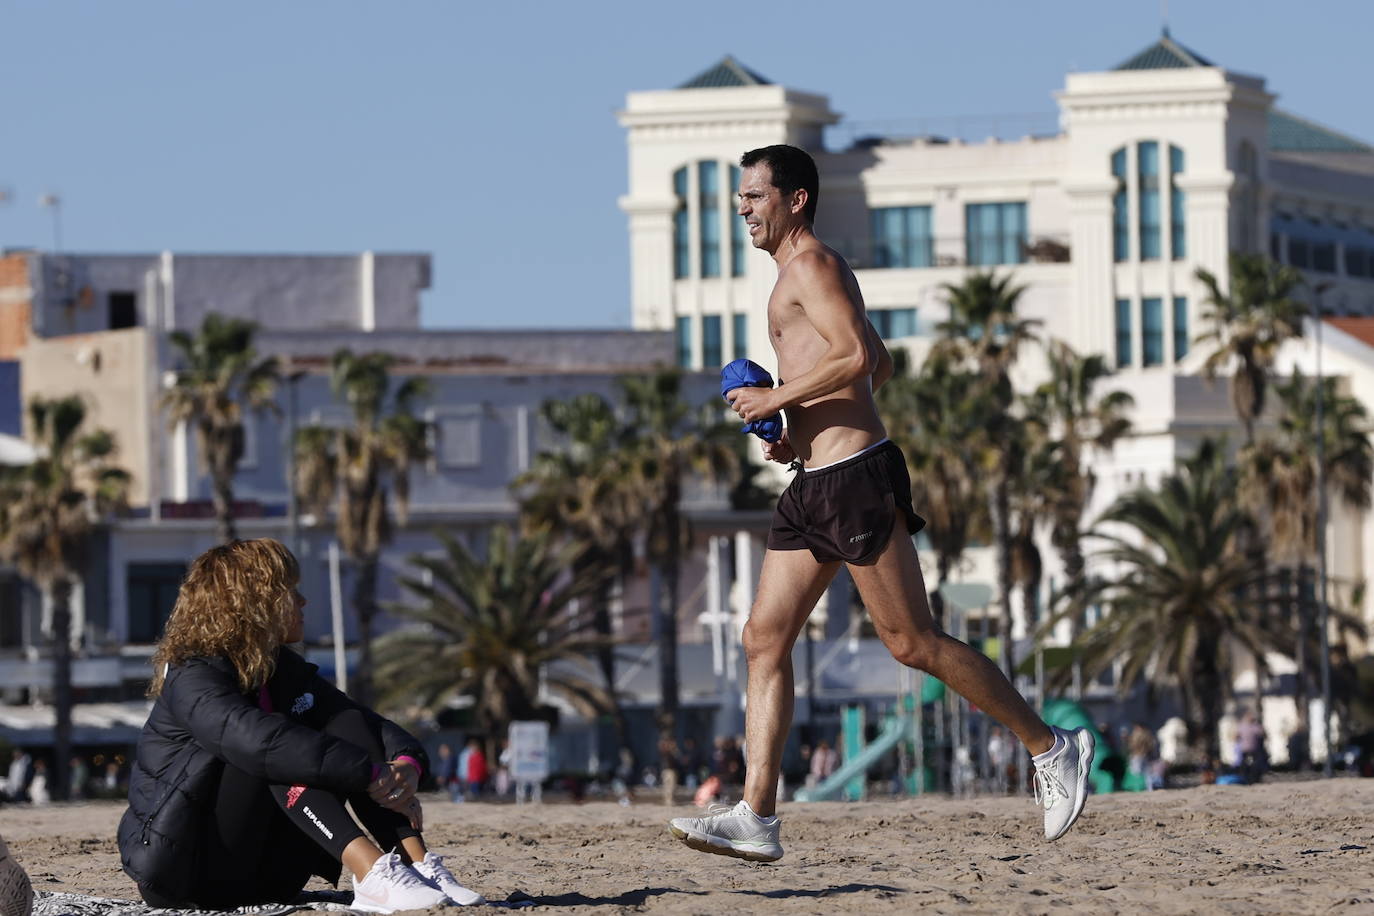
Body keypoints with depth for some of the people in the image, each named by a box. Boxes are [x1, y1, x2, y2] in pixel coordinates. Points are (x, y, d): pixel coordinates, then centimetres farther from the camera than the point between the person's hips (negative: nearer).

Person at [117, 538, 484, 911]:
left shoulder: (284, 669, 11)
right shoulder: (192, 680, -16)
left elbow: (368, 724, 3)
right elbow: (260, 741, -35)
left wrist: (407, 762, -21)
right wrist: (371, 776, -36)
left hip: (262, 876, 8)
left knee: (348, 726, -7)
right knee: (280, 757, -29)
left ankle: (418, 864, -25)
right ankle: (372, 874, -44)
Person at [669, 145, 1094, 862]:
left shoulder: (811, 265, -9)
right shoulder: (807, 272, 22)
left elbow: (859, 356, -23)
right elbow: (879, 366, 29)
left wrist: (777, 398, -17)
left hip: (856, 479, -10)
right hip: (812, 484, 10)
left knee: (911, 641, -5)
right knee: (764, 639, 2)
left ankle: (1051, 748, 7)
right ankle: (756, 819, -3)